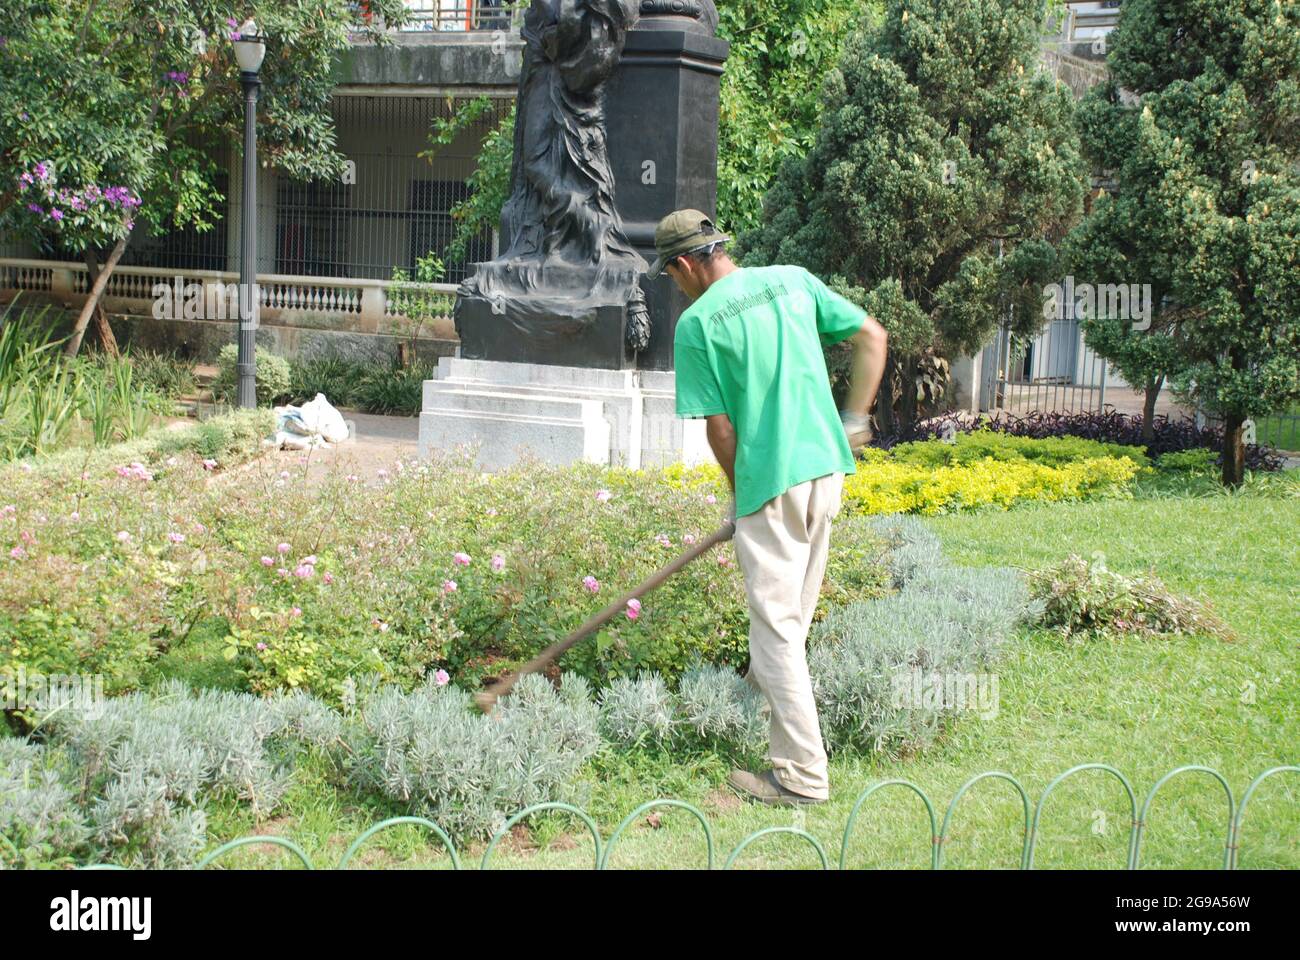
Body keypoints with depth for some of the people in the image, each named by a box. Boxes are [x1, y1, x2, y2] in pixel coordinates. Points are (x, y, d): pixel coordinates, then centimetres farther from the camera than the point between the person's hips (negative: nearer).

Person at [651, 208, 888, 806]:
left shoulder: (696, 323, -7)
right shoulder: (793, 279, 8)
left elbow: (718, 426, -7)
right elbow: (872, 336, 11)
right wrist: (853, 419, 16)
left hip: (769, 479, -7)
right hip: (828, 465, 7)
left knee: (775, 625, -1)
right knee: (796, 608, 22)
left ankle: (802, 774, 0)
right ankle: (764, 689, 41)